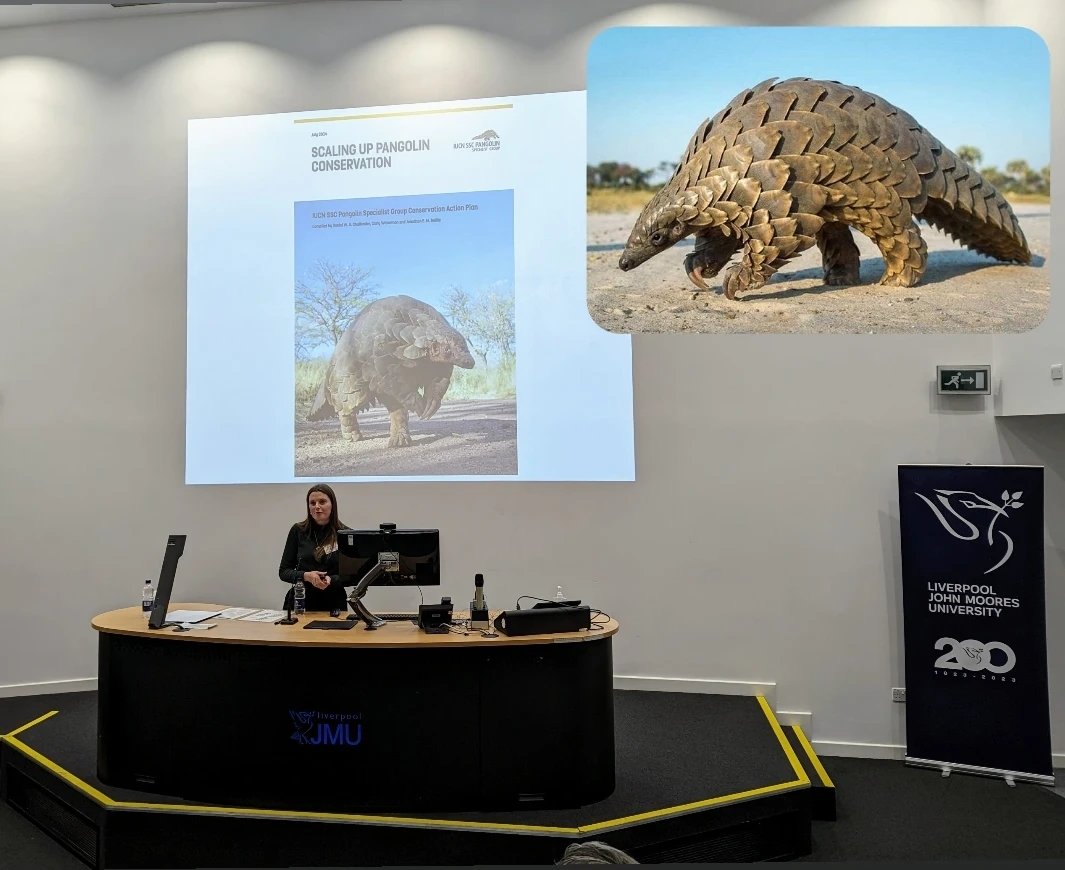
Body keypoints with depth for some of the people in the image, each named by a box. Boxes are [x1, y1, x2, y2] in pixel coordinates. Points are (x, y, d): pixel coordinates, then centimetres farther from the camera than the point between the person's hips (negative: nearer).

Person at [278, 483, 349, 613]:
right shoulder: (298, 531, 7)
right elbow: (283, 571, 7)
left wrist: (331, 580, -15)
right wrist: (306, 576, -11)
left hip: (333, 604, -1)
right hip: (300, 602, 1)